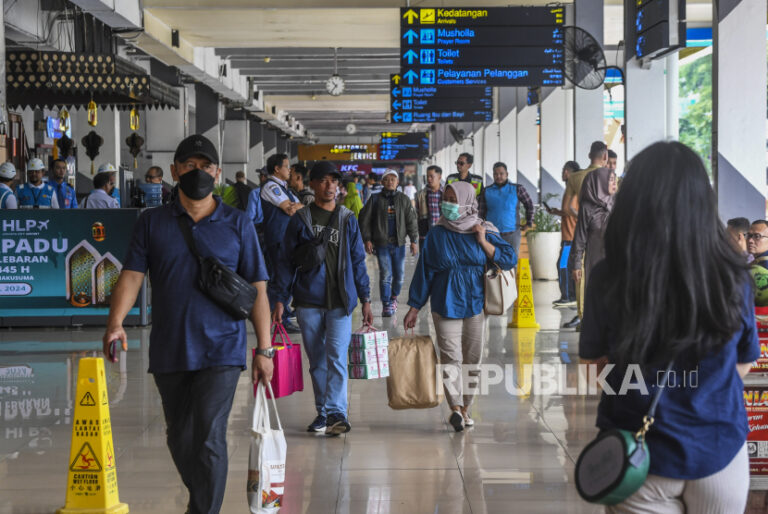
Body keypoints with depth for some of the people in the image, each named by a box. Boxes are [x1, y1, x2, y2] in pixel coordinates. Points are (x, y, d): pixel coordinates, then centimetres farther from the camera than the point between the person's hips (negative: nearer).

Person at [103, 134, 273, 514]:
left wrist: (264, 349, -1)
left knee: (208, 438, -13)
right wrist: (116, 322, -19)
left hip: (221, 350, -3)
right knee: (179, 439, 14)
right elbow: (132, 274, -1)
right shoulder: (152, 222, 7)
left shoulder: (237, 225, 4)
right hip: (168, 351, 3)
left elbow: (257, 289, 4)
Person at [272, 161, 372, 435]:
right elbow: (287, 261, 6)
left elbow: (357, 260, 10)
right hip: (308, 302, 1)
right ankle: (323, 413, 16)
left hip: (340, 301, -1)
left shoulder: (348, 219, 7)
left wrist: (365, 300, 6)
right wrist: (280, 299, 0)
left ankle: (336, 412, -16)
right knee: (317, 362, 8)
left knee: (337, 358, -13)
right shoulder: (300, 220, 4)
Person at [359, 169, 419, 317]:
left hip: (399, 244, 2)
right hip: (382, 244, -2)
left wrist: (414, 240, 0)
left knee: (399, 275, 7)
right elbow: (364, 220, 3)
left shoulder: (404, 199, 7)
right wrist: (367, 240, -4)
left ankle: (394, 297, 31)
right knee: (385, 275, -6)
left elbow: (412, 221, 8)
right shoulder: (375, 199, 2)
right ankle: (386, 305, 0)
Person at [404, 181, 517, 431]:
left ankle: (465, 408, 16)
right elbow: (424, 271, 6)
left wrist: (483, 242, -12)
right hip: (445, 304, -1)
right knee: (451, 356, -14)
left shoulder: (484, 231, 3)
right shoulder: (436, 235, 3)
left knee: (473, 359, 5)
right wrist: (414, 307, 4)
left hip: (476, 304, 1)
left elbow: (510, 260, -2)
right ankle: (455, 407, -25)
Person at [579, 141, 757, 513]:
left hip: (640, 455, -2)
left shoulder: (608, 278, -17)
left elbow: (594, 359, -1)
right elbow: (743, 364, 3)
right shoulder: (733, 278, -14)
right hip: (720, 452, 2)